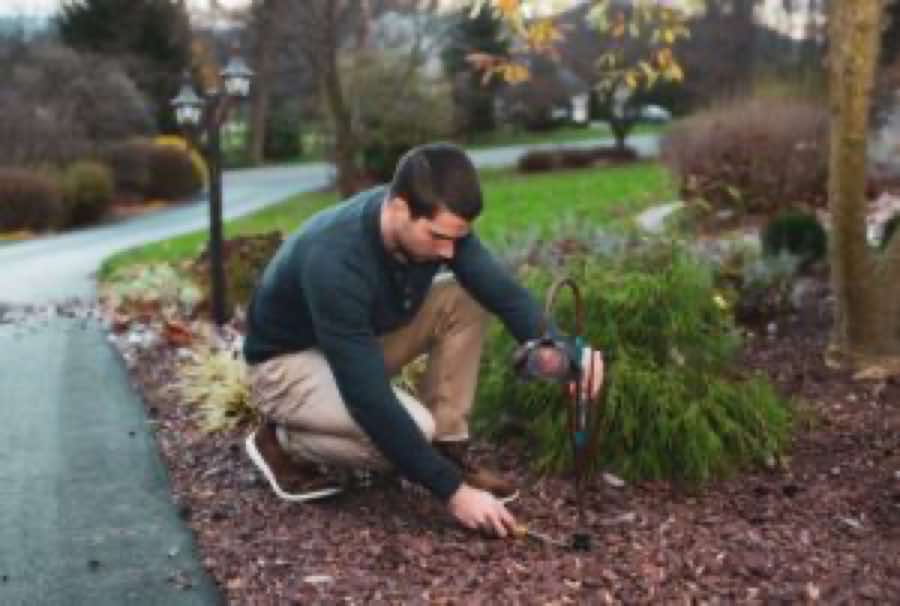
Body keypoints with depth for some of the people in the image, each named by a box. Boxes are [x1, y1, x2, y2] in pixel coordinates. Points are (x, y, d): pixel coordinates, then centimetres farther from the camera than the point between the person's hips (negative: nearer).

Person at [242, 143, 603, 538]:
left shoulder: (435, 223, -18)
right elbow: (370, 399, -37)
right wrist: (452, 490, -34)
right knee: (413, 428, -30)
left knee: (466, 298, -14)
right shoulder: (334, 262, -38)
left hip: (364, 341, 7)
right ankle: (281, 440, -4)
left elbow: (500, 289, -19)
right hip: (286, 362, -7)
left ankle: (448, 449, -4)